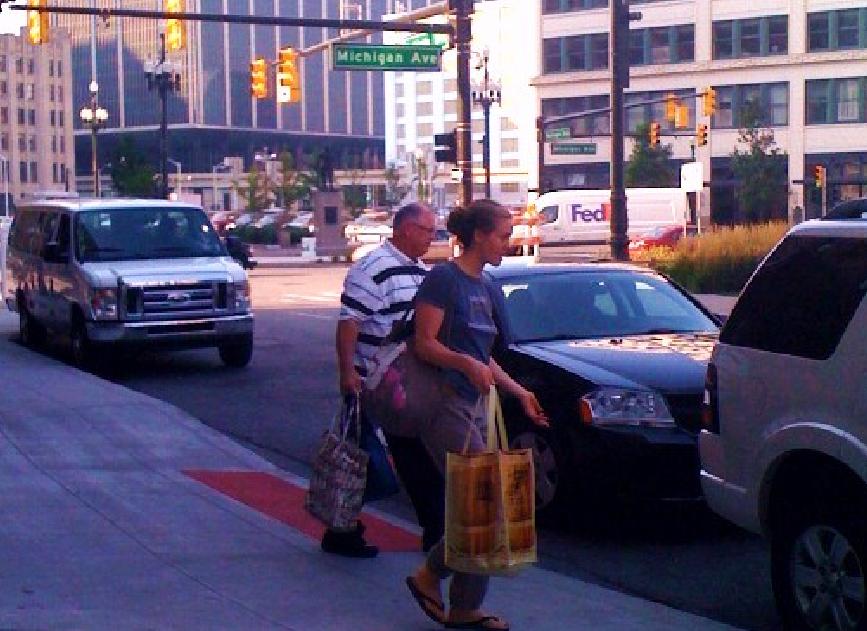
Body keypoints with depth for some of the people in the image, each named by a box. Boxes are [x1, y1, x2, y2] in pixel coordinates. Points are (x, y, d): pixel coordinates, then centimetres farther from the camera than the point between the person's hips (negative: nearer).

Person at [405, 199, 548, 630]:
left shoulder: (488, 289, 18)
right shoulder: (444, 279, -8)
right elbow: (424, 343, -13)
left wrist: (519, 392, 18)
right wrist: (466, 363, -28)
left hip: (476, 405, 8)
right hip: (445, 403, -8)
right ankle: (430, 575, 1)